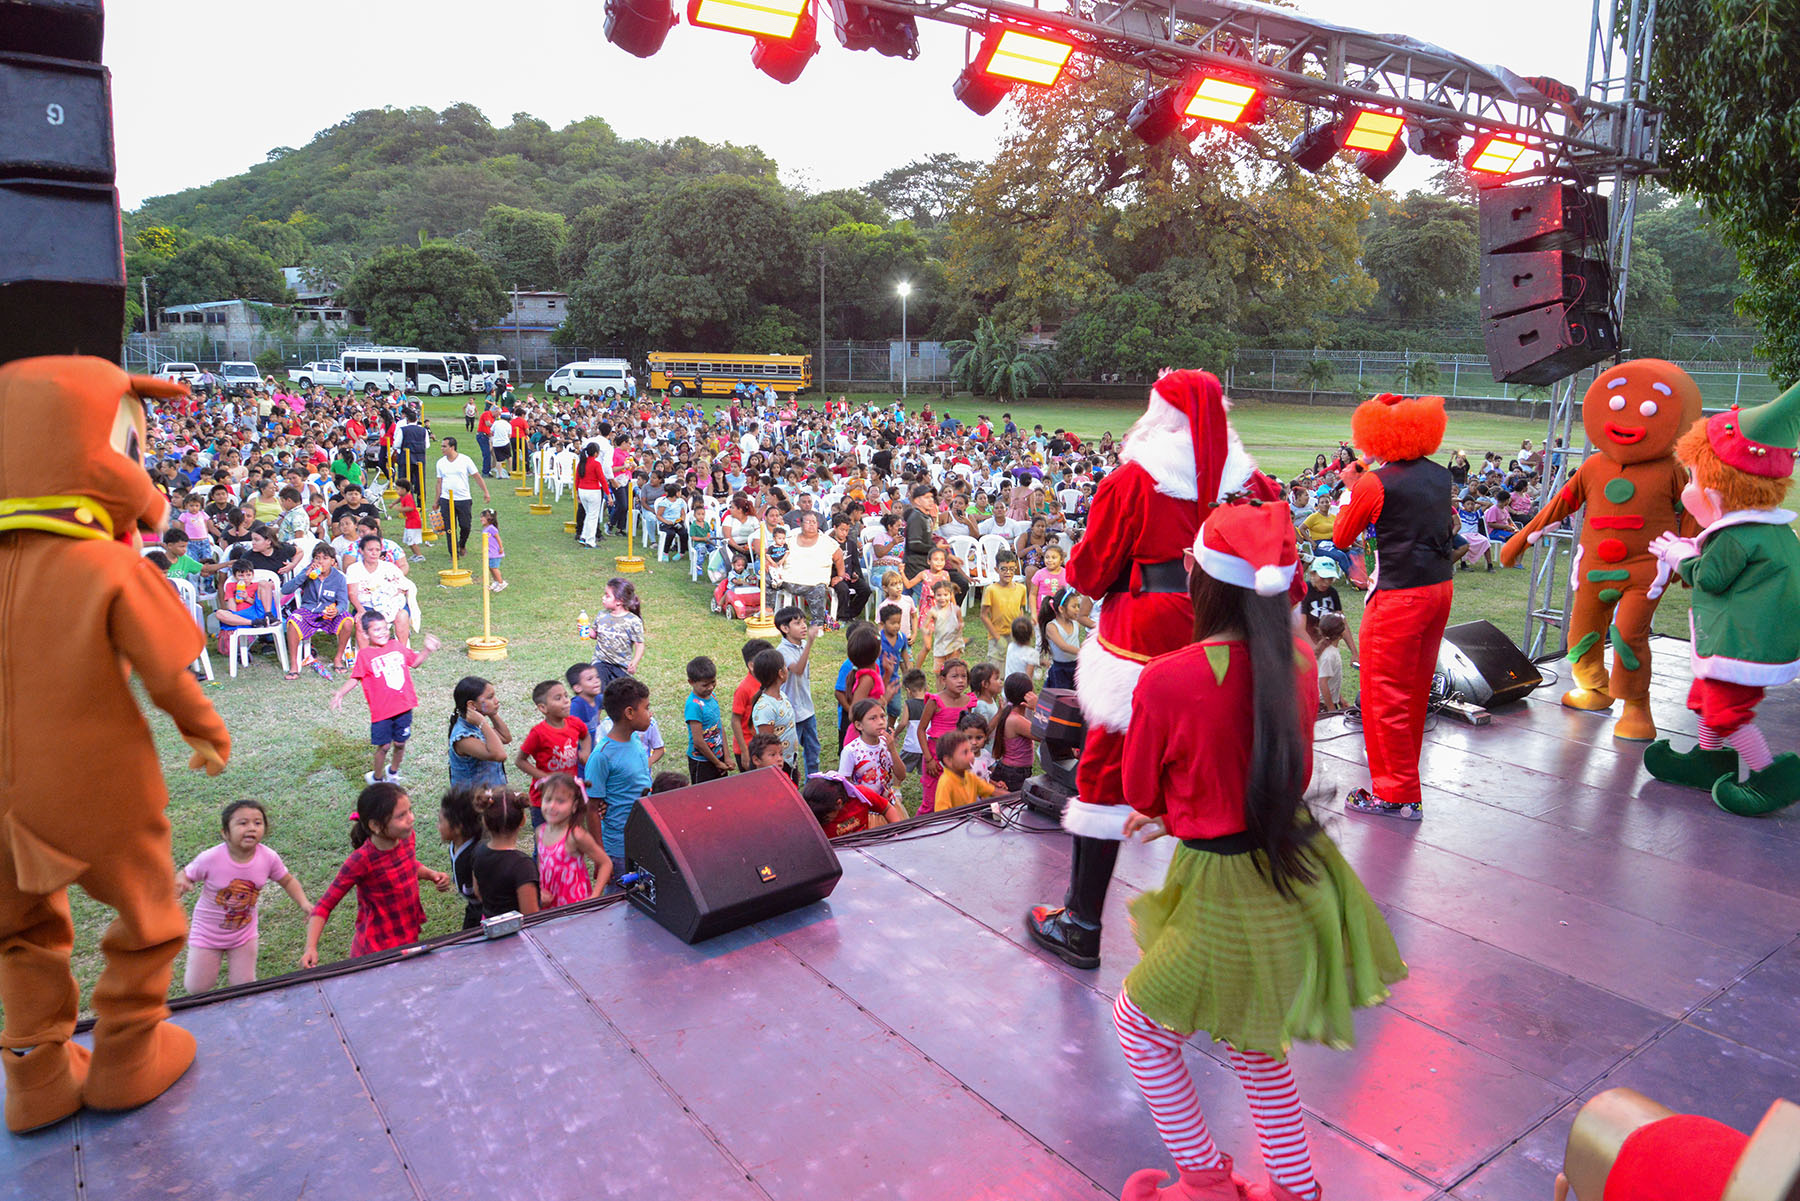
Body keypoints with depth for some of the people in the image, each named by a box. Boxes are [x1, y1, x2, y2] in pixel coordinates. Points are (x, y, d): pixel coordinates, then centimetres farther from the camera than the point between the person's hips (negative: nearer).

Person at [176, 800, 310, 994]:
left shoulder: (268, 858, -19)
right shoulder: (211, 858, -26)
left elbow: (287, 880, -2)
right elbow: (186, 875, -11)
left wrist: (303, 903, -15)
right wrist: (180, 884, -34)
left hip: (244, 933, 2)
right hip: (208, 933, -2)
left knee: (245, 989, 9)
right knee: (198, 988, 10)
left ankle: (233, 970, 42)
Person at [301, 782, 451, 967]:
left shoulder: (407, 838, -7)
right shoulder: (361, 861, -25)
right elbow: (325, 905, -18)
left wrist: (431, 875, -2)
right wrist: (311, 948, -28)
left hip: (409, 937, 6)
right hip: (378, 950, -6)